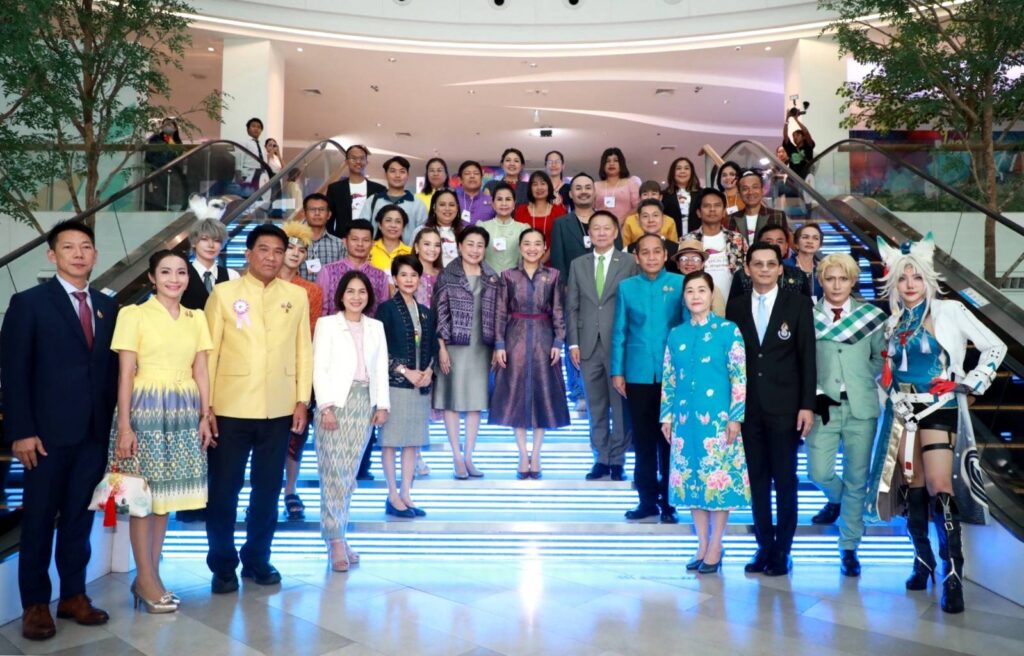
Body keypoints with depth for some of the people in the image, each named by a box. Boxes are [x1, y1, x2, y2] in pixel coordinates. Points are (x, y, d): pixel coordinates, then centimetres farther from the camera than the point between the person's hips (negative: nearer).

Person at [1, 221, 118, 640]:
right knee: (39, 519, 7)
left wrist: (114, 422, 2)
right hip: (48, 432, -4)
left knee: (80, 517, 12)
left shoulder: (107, 306, 10)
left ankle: (74, 595, 23)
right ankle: (35, 604, 20)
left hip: (95, 432, 4)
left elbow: (111, 368, 9)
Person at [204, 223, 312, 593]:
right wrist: (205, 405, -5)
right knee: (224, 488, 6)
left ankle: (257, 559, 26)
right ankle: (223, 564, 22)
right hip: (230, 409, -2)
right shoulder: (224, 293, 1)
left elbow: (303, 351, 7)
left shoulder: (297, 296, 7)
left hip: (279, 410, 2)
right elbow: (209, 351, 0)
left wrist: (302, 400, 2)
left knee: (268, 488, 10)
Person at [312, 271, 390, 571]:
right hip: (335, 402, -3)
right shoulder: (327, 324, 3)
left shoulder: (376, 327, 14)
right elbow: (319, 369, -3)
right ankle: (335, 541, -2)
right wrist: (326, 407, -11)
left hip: (364, 402, 4)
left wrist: (382, 405, 4)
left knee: (349, 473, 6)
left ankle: (337, 533, 14)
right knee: (333, 472, -6)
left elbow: (381, 369, 12)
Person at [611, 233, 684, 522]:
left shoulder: (680, 284, 1)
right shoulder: (626, 287, 6)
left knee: (669, 437, 6)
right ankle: (647, 498, 21)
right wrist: (617, 371, 2)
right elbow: (619, 332, 7)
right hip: (638, 375, 2)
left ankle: (668, 501, 18)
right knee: (643, 439, 9)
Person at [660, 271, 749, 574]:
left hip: (718, 417, -4)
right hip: (685, 417, 4)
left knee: (719, 477, 1)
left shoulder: (728, 330, -2)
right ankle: (702, 544, 21)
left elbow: (739, 377, -5)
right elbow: (668, 379, 11)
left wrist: (735, 416, -11)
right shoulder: (676, 334, 9)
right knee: (691, 478, 8)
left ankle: (715, 546, 15)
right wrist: (667, 416, 8)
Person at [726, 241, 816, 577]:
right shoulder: (735, 306, 5)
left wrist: (807, 405, -7)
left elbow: (807, 357, -2)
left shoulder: (798, 303, 0)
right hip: (748, 407, 2)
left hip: (785, 407, -2)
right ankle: (764, 546, 19)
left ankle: (782, 550, 17)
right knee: (757, 480, 9)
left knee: (785, 480, 5)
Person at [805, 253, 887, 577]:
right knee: (819, 472, -4)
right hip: (824, 406, 0)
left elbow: (881, 357, 11)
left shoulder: (869, 314, 3)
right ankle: (837, 499, 34)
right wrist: (815, 394, -10)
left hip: (861, 406, 1)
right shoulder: (808, 316, 0)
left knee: (857, 479, 5)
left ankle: (849, 548, 19)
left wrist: (866, 382, 1)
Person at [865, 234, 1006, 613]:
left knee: (939, 487, -13)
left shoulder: (950, 312, -3)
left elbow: (994, 348, -1)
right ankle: (923, 560, 20)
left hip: (939, 408, -5)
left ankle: (953, 575, -8)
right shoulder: (893, 324, 10)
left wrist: (973, 383, -8)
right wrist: (889, 393, 9)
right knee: (912, 486, 8)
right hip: (903, 410, 5)